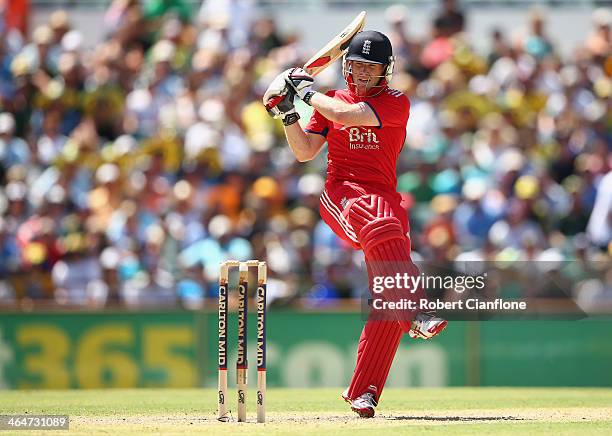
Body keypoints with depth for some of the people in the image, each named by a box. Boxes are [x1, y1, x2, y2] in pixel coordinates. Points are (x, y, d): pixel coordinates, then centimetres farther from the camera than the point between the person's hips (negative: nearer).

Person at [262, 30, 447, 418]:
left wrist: (305, 90, -3)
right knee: (382, 229, -38)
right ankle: (416, 312, -52)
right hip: (341, 194, 0)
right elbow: (305, 152, 12)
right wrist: (288, 113, 0)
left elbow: (347, 115, -13)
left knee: (387, 301, -11)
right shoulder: (330, 101, 15)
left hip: (383, 195, 0)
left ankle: (363, 392, -2)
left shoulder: (396, 103, 2)